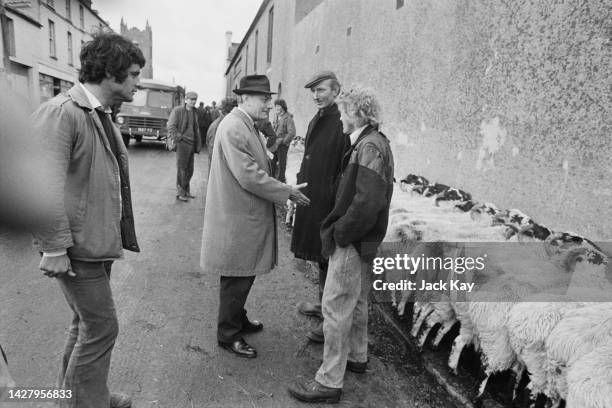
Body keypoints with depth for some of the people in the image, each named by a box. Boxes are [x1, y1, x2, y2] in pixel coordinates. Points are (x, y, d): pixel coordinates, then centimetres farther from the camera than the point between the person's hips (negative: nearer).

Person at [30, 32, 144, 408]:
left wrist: (119, 234, 18)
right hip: (77, 247, -9)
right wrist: (54, 247, -23)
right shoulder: (61, 112, -17)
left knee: (87, 325, 21)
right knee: (100, 328, 0)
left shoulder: (103, 116, 13)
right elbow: (45, 185, -23)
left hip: (99, 242, 9)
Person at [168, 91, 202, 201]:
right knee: (182, 169, -2)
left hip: (191, 144, 7)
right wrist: (178, 139, -14)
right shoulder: (177, 110, -4)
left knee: (189, 170, 11)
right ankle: (180, 193, 7)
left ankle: (186, 191, 23)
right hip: (182, 144, -7)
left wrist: (197, 146, 14)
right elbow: (171, 127, -10)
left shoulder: (194, 113, 17)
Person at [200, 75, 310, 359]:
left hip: (248, 215, 10)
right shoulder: (233, 128, -20)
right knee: (236, 278, 5)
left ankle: (238, 320, 40)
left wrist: (284, 189, 8)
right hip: (237, 218, -10)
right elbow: (249, 176, -24)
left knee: (243, 276, 21)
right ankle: (228, 335, 23)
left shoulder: (248, 127, 12)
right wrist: (287, 192, -16)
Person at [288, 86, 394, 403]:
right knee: (356, 302, 23)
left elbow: (366, 203, -27)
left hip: (352, 243, -10)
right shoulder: (373, 142, 10)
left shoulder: (370, 146, -20)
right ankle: (357, 357, 42)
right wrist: (338, 228, 13)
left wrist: (339, 234, -18)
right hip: (362, 240, 10)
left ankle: (329, 382, 12)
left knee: (336, 308, -1)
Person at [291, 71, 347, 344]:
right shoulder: (316, 121, 13)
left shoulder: (342, 125, -16)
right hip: (310, 201, 9)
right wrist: (299, 188, 16)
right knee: (320, 258, 20)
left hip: (330, 206, -9)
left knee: (329, 261, 2)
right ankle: (322, 305, 38)